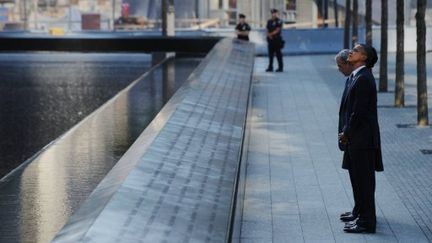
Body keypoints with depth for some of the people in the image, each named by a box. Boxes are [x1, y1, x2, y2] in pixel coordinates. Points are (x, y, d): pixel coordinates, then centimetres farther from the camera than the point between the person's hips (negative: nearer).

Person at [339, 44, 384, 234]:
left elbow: (359, 111, -20)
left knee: (363, 181, -3)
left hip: (362, 139, -10)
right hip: (357, 138, 10)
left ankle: (366, 223, 3)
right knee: (359, 180, 17)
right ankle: (364, 216, 27)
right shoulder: (355, 76, 13)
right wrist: (346, 132, 9)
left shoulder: (363, 79, -18)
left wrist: (346, 133, -11)